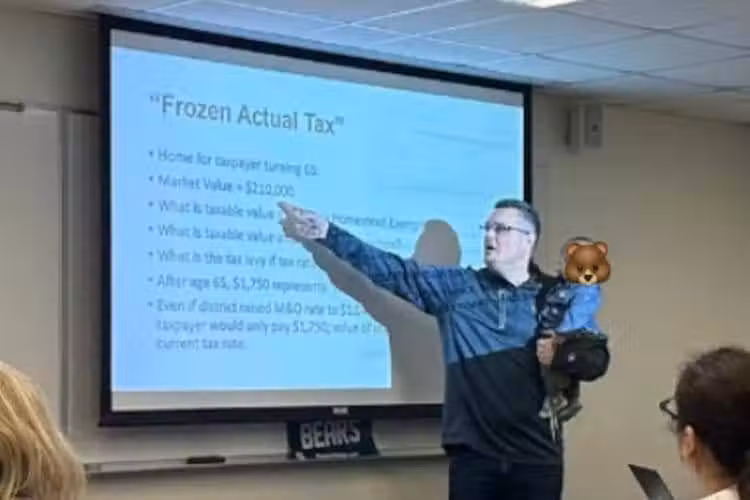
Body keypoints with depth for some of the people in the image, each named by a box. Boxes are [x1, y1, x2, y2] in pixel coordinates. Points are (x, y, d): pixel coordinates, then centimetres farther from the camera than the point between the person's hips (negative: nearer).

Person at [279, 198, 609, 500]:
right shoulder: (457, 288, 7)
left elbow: (596, 358, 7)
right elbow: (390, 269, 2)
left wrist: (563, 353, -16)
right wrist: (325, 233, -6)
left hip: (536, 458, -1)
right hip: (473, 456, 1)